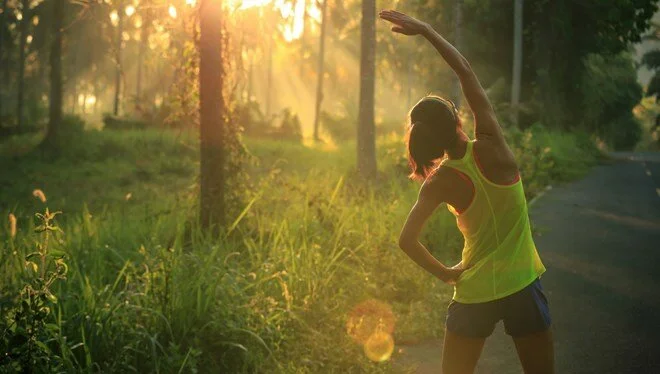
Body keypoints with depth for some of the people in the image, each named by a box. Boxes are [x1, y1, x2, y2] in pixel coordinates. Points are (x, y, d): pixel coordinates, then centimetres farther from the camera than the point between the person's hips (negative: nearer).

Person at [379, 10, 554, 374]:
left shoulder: (439, 183, -8)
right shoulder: (491, 148, -12)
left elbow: (407, 241, -13)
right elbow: (466, 72, -6)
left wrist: (445, 273, 1)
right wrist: (426, 30, -2)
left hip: (473, 293, 1)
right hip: (521, 287, -1)